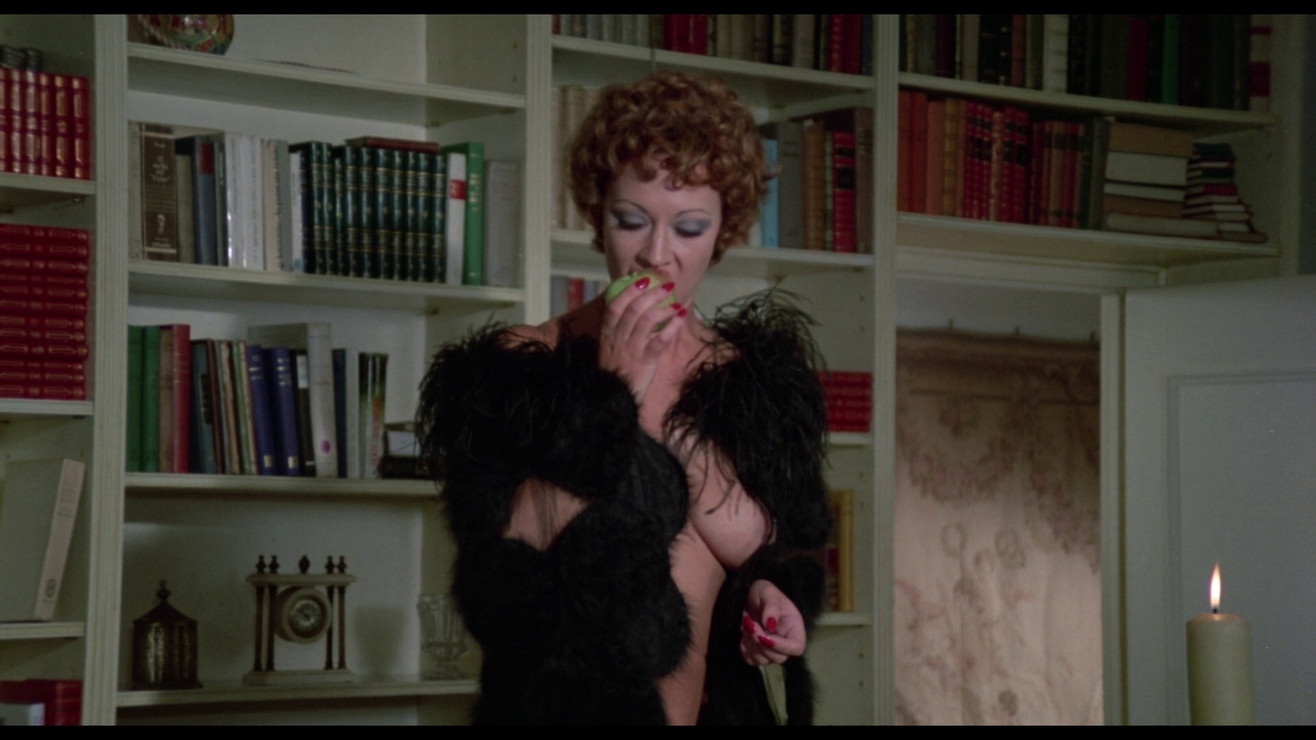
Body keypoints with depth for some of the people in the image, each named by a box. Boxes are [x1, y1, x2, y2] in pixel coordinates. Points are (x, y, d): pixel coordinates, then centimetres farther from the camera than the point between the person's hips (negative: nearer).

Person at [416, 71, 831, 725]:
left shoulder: (758, 376, 3)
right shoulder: (516, 368, -5)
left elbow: (765, 549, -1)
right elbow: (507, 545, -16)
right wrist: (612, 395, -19)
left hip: (718, 702, 3)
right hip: (562, 700, -3)